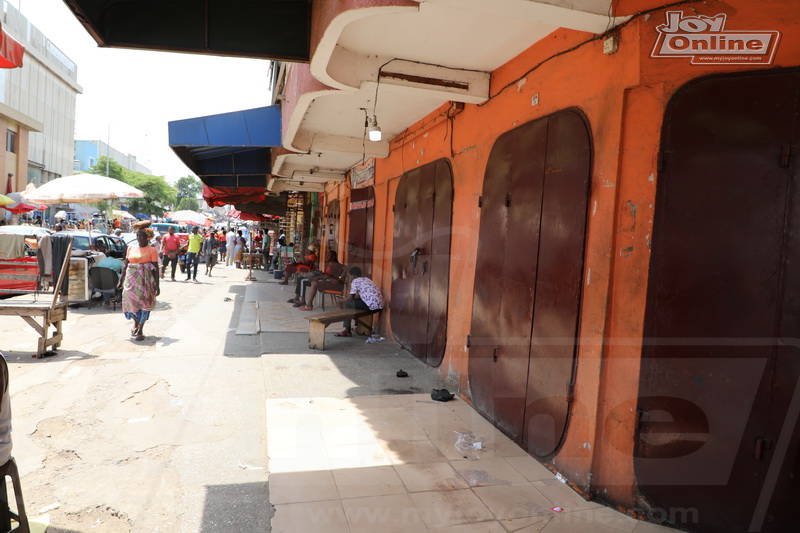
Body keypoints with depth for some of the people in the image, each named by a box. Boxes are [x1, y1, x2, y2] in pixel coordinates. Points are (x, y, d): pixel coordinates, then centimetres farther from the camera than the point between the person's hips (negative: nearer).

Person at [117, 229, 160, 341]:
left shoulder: (151, 250, -4)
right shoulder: (131, 248, 9)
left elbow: (156, 268, -6)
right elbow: (125, 265, 15)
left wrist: (157, 285, -11)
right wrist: (121, 280, 12)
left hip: (145, 280, -4)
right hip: (131, 278, 4)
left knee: (144, 303, -2)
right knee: (131, 301, 8)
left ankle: (140, 329, 8)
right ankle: (136, 323, 34)